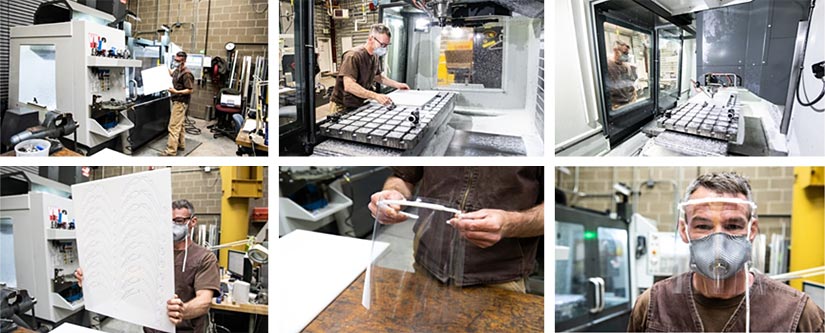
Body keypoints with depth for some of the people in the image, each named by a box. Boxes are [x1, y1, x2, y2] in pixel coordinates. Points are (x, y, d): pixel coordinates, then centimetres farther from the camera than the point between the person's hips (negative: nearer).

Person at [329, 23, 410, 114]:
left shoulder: (375, 56, 6)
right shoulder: (353, 56, -22)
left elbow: (378, 76, 25)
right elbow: (349, 86, -32)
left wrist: (397, 84, 13)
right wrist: (376, 96, -39)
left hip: (359, 105, 8)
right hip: (342, 107, -8)